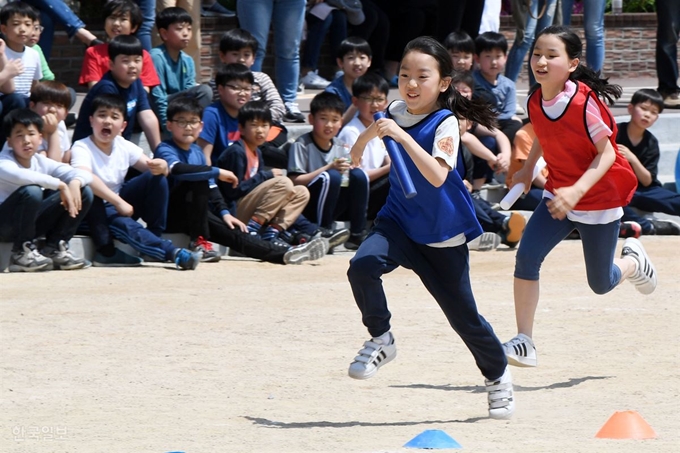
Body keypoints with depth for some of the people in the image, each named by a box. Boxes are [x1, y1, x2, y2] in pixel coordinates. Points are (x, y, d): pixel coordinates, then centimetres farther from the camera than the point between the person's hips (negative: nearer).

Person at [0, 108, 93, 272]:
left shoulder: (41, 162, 0)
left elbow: (83, 174, -5)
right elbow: (20, 176, -43)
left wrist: (75, 183, -30)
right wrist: (60, 185, -39)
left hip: (32, 222, 7)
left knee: (84, 192, -3)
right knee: (32, 191, -36)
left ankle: (54, 249, 2)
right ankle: (21, 252, -18)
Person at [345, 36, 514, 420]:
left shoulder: (445, 124, -19)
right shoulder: (396, 113, -2)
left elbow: (437, 175, -39)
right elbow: (356, 155, 19)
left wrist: (401, 136, -42)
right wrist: (371, 133, 5)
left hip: (443, 235, -4)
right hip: (399, 222, 4)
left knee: (463, 315, 6)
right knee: (363, 265, -28)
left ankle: (498, 375, 33)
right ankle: (381, 341, -7)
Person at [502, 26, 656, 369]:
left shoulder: (584, 102, -26)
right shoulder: (535, 102, -7)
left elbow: (607, 153, -23)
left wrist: (577, 191, -34)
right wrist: (527, 168, 22)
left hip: (600, 197, -5)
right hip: (559, 193, 5)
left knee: (601, 283, 8)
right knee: (526, 257, -17)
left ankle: (633, 260, 44)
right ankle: (524, 343, -12)